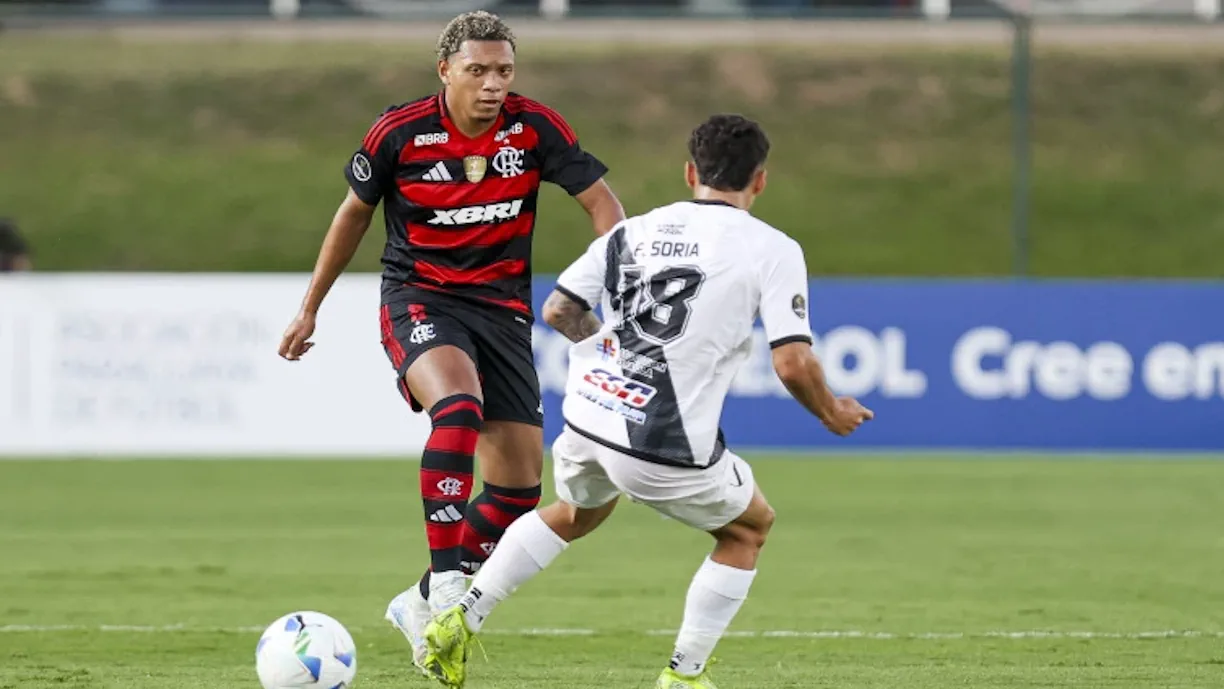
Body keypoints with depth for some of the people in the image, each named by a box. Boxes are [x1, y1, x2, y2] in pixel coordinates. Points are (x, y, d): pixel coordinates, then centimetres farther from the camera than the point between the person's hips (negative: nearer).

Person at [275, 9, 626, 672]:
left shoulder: (534, 127, -8)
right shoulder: (400, 133, -10)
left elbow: (601, 202, 0)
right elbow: (355, 213, 6)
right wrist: (310, 308, 14)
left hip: (502, 307, 4)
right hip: (418, 299, -4)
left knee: (521, 483, -1)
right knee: (458, 403, -36)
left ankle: (423, 605, 17)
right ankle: (446, 581, -34)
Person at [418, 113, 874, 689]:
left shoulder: (633, 231, 11)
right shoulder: (772, 250, -4)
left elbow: (558, 310, 14)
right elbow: (793, 365, -10)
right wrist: (831, 415, 9)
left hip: (587, 421, 5)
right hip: (668, 451, -5)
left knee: (579, 512, 37)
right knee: (749, 529, 24)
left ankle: (460, 621, 28)